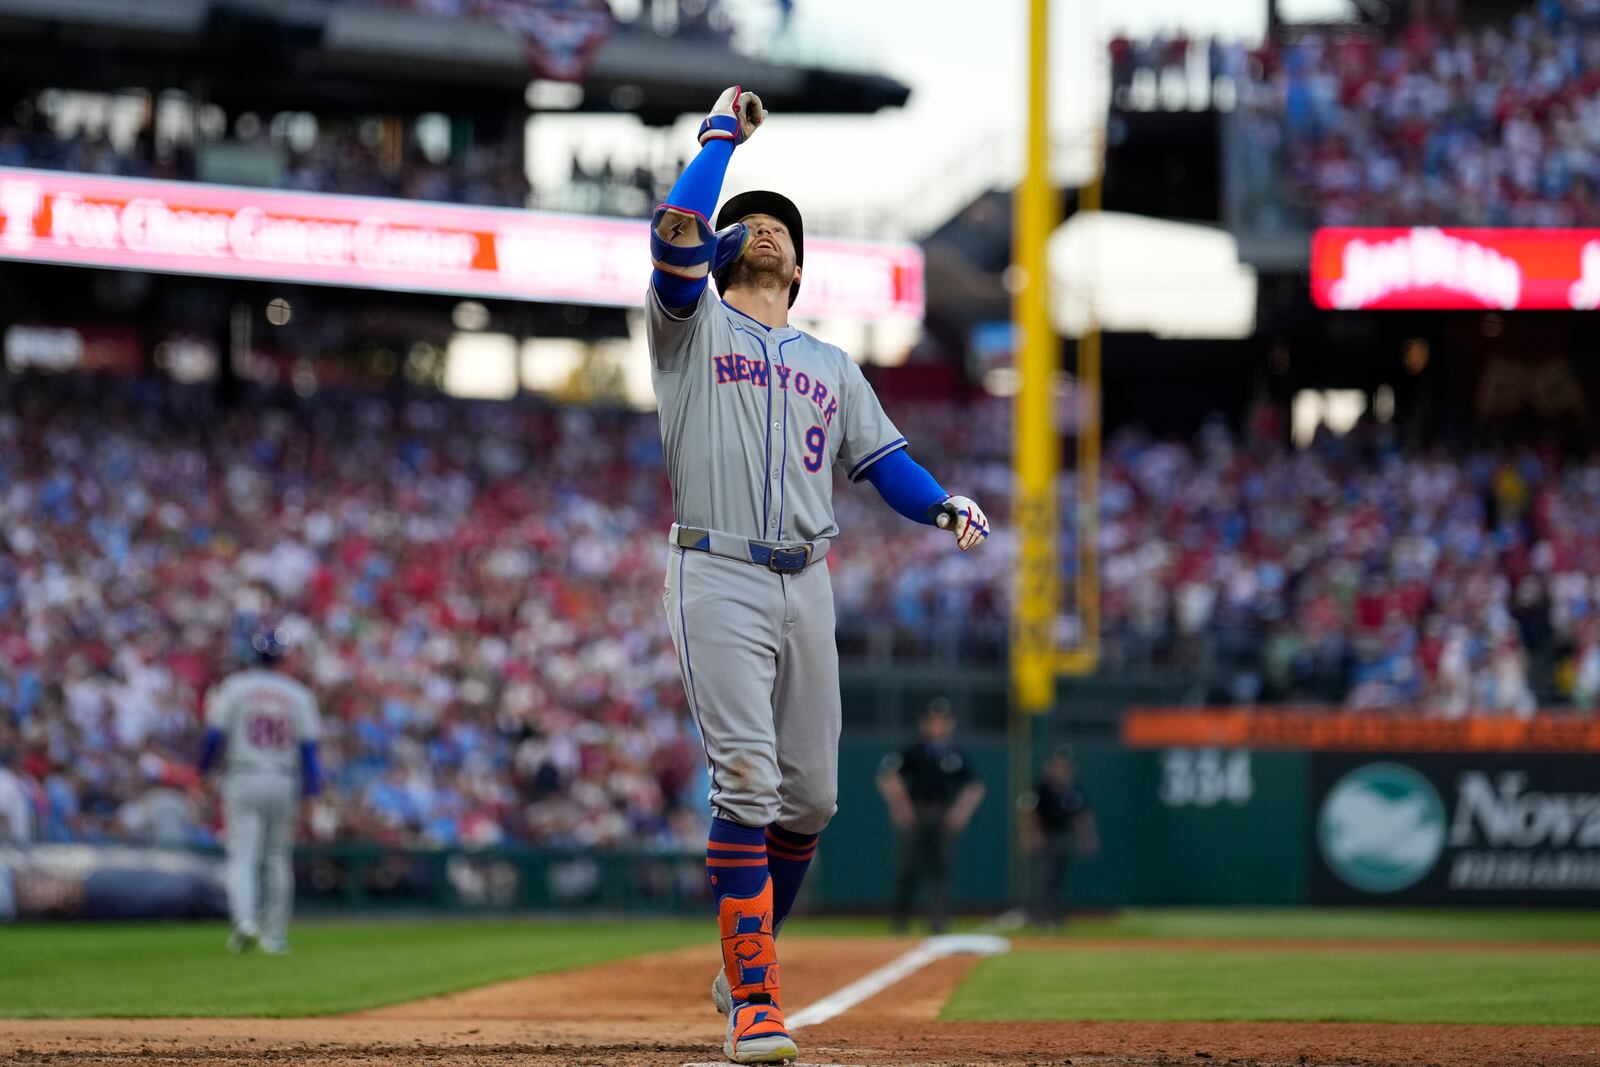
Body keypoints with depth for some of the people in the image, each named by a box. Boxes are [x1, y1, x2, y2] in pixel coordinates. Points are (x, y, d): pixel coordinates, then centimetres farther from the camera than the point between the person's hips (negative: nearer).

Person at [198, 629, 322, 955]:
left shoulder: (234, 687, 0)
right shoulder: (298, 694, 5)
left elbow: (215, 735, -5)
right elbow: (308, 746, -2)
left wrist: (204, 766, 12)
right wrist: (311, 789, -2)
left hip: (243, 779, -2)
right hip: (284, 782, 2)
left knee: (243, 855, -5)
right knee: (278, 858, 11)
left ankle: (245, 919, -28)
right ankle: (275, 935, 13)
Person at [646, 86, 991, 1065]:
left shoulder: (831, 366, 24)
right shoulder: (695, 329, 9)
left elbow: (884, 460, 16)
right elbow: (676, 229, -8)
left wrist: (945, 506, -5)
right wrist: (722, 135, 4)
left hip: (807, 583, 5)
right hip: (718, 580, -5)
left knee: (809, 795, 5)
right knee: (747, 781, -16)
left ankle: (745, 958, 26)